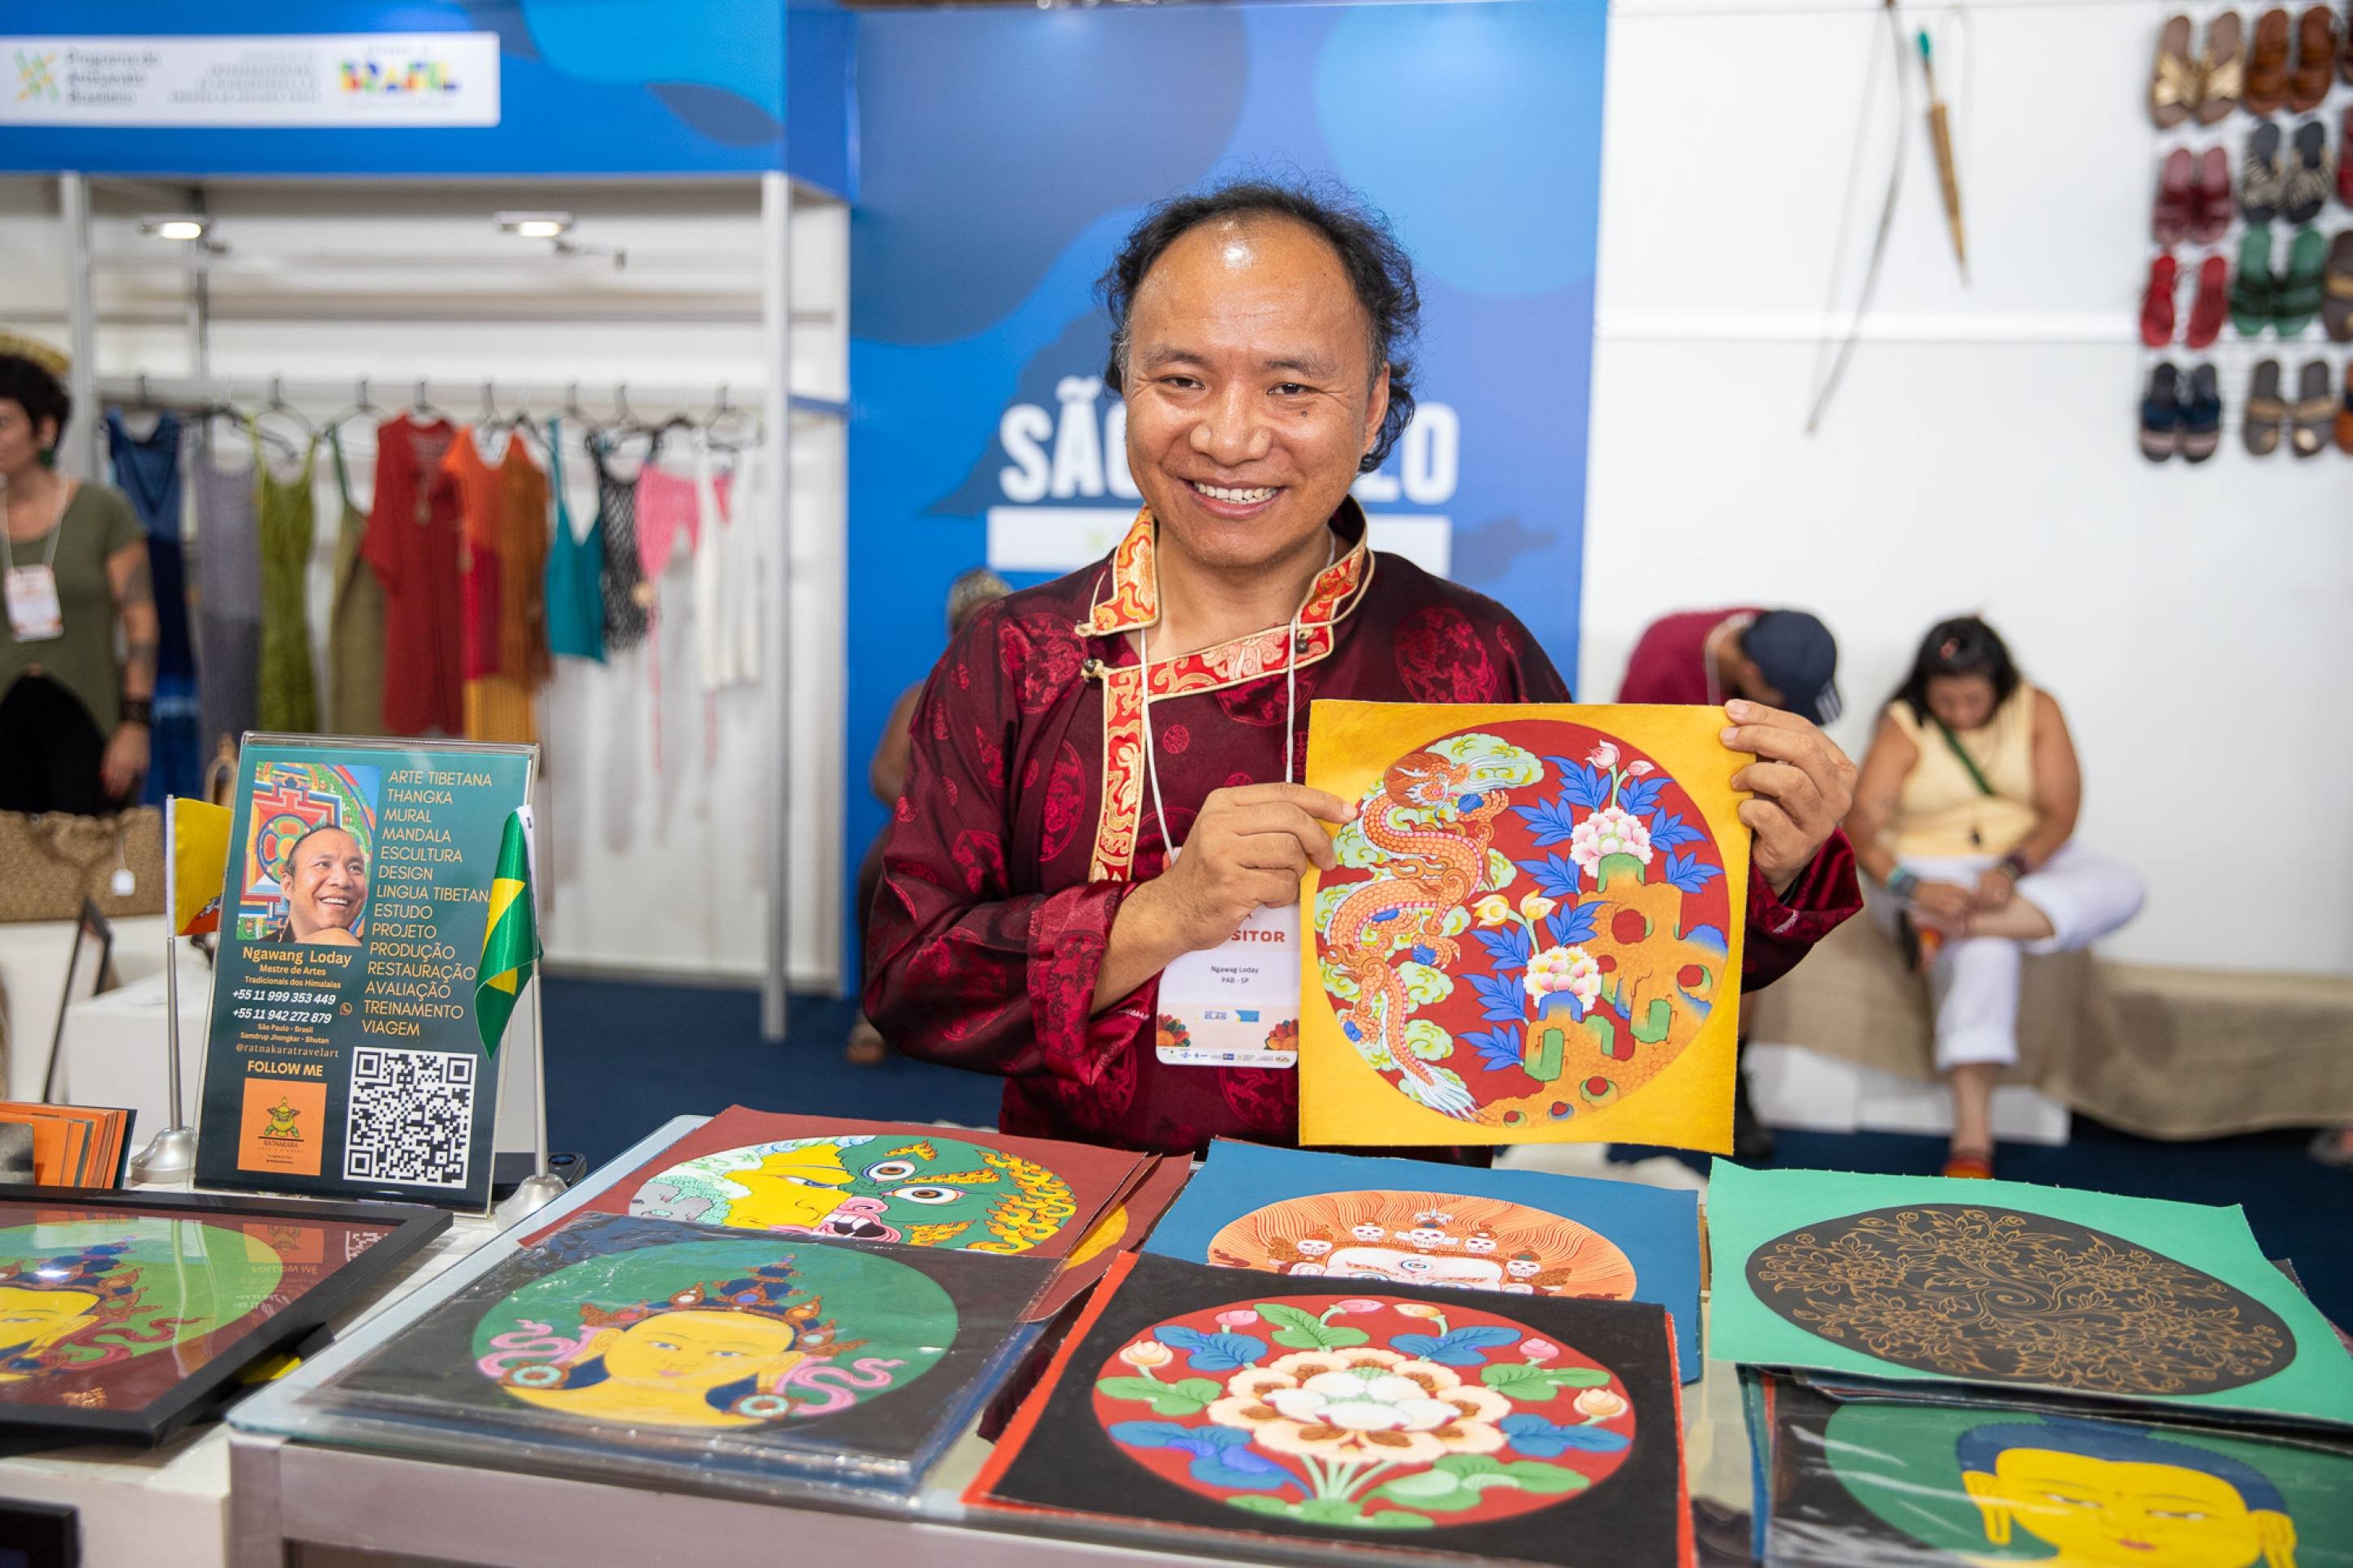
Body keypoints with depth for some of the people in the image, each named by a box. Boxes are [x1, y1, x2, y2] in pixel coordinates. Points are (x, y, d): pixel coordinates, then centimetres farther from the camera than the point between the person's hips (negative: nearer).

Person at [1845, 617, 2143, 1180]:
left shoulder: (2036, 711, -1)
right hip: (1936, 872, -3)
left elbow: (2060, 811, -9)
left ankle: (1947, 926, -40)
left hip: (2031, 864, 3)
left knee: (2119, 888, -27)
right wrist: (1910, 887, -36)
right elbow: (1860, 825, -18)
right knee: (1982, 954, -35)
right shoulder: (1904, 727, -7)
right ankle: (1971, 1139, -35)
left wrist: (2013, 869, -29)